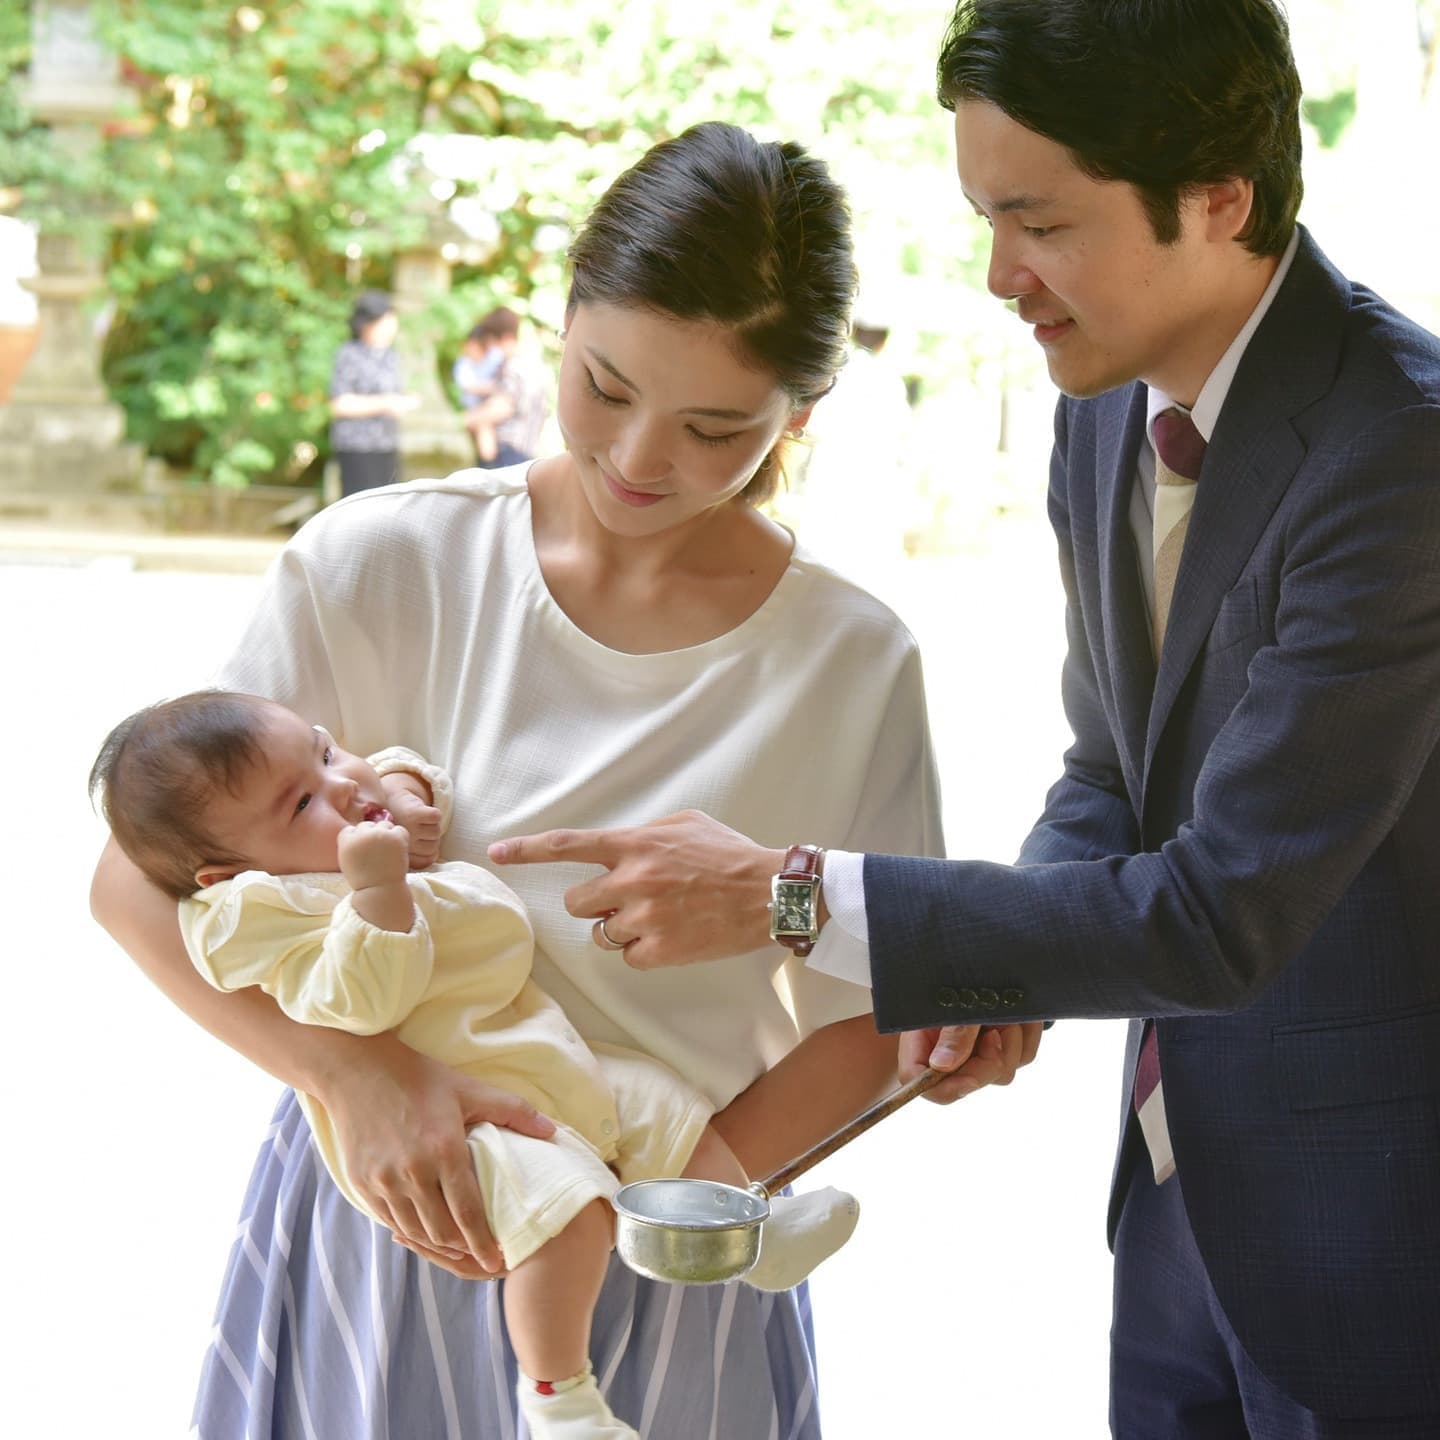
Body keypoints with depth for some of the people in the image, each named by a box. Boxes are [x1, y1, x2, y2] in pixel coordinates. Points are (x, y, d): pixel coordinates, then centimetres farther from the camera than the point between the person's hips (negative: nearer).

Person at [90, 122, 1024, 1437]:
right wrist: (364, 1074, -24)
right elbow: (141, 878, -10)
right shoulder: (389, 565, -10)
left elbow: (862, 1029, -2)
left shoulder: (851, 661, -7)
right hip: (387, 1221, 0)